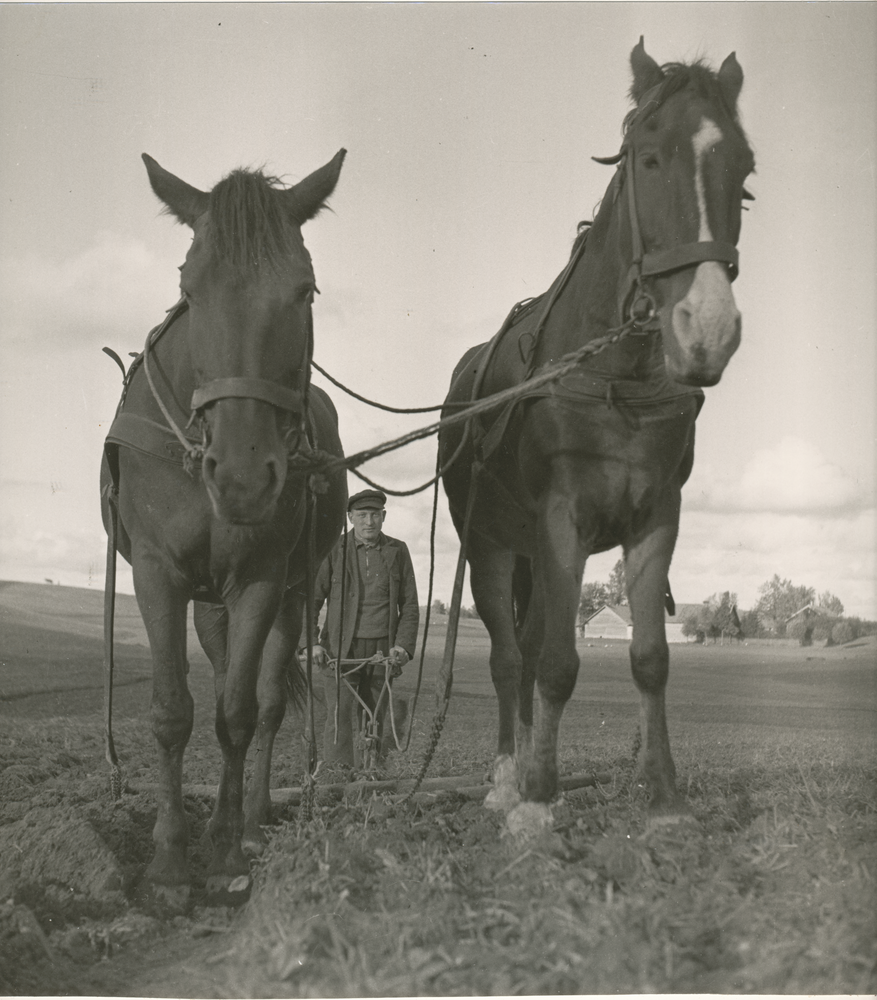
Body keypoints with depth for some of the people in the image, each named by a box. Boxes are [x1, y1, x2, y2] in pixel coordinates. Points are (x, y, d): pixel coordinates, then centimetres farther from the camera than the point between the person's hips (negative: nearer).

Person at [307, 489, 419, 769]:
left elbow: (409, 605, 8)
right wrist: (311, 642, -12)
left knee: (375, 722, 7)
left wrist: (403, 645, -6)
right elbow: (312, 599, 1)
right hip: (340, 650, -2)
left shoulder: (397, 551, 6)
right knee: (339, 720, -10)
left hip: (383, 651, 2)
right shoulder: (333, 551, 0)